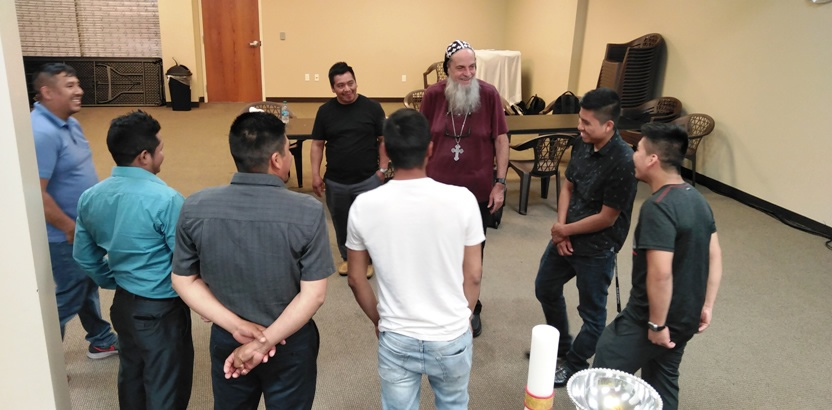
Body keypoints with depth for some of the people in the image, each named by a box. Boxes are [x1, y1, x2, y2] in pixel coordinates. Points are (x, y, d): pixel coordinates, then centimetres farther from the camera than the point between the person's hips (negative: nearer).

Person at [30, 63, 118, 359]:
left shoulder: (69, 122, 5)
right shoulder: (42, 132, -26)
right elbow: (36, 194, -28)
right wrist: (71, 228, -20)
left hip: (86, 227, 9)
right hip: (65, 236, -9)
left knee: (88, 286, 23)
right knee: (68, 297, 5)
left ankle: (101, 340, 40)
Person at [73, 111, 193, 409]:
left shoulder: (90, 198, -2)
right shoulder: (165, 200, -25)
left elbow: (84, 256, 9)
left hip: (123, 303, 7)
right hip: (161, 308, -7)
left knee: (131, 374, 26)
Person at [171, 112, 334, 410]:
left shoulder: (195, 208, -14)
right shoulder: (308, 212, -23)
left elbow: (184, 280, -7)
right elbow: (313, 295, -22)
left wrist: (235, 326, -10)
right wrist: (264, 342, -16)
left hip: (226, 341, 3)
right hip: (290, 345, -2)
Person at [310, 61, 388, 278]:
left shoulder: (372, 107, -6)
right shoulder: (325, 111, 0)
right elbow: (317, 145, 5)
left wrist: (382, 169, -6)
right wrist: (316, 175, -1)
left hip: (368, 180, -2)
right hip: (335, 182, 2)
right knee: (341, 223, 16)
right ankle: (346, 257, 38)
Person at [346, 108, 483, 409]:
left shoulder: (364, 206, -13)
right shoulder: (461, 199, -17)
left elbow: (356, 279, -2)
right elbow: (473, 275, -7)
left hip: (396, 341, 0)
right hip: (451, 338, 0)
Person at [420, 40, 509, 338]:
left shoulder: (489, 94, -10)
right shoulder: (433, 95, -7)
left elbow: (501, 139, -4)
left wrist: (500, 183, -7)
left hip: (478, 191, -1)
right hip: (438, 189, 1)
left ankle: (471, 309, 35)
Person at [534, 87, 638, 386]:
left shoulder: (623, 162, -27)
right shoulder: (582, 144, -5)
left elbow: (607, 218, -22)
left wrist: (566, 230, -11)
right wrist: (560, 227, -7)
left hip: (597, 247, -8)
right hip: (566, 236, 8)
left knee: (592, 312, 11)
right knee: (545, 288, 24)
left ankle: (574, 364, 34)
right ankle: (560, 344, 48)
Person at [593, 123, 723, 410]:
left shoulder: (658, 207, -26)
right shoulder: (697, 199, 4)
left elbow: (660, 273, -30)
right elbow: (715, 256, 10)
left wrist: (656, 324, -21)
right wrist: (706, 306, 13)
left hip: (652, 317, -9)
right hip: (685, 317, 9)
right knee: (663, 381, 24)